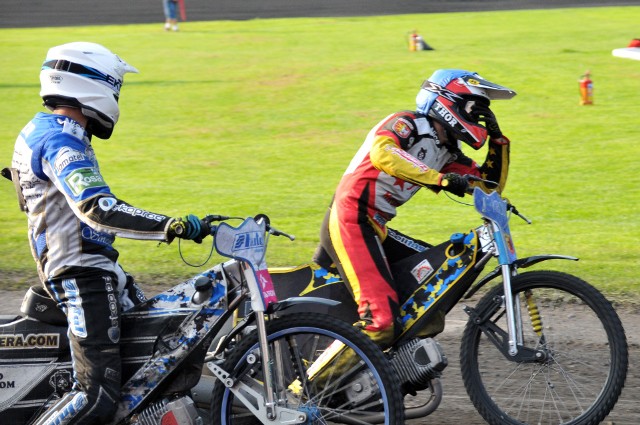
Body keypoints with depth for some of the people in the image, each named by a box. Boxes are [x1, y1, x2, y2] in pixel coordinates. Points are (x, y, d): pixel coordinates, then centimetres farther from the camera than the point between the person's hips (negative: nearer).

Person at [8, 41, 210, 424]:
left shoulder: (42, 130, 16)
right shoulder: (61, 141, -18)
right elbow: (98, 209, -32)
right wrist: (173, 226, -35)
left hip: (82, 267, 11)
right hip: (82, 275, -11)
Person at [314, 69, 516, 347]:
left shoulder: (447, 153, 18)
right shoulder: (408, 123, -7)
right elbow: (382, 153, -30)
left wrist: (498, 139, 10)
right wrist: (440, 179, -35)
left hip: (375, 230, 10)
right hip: (350, 223, -10)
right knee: (381, 323, -23)